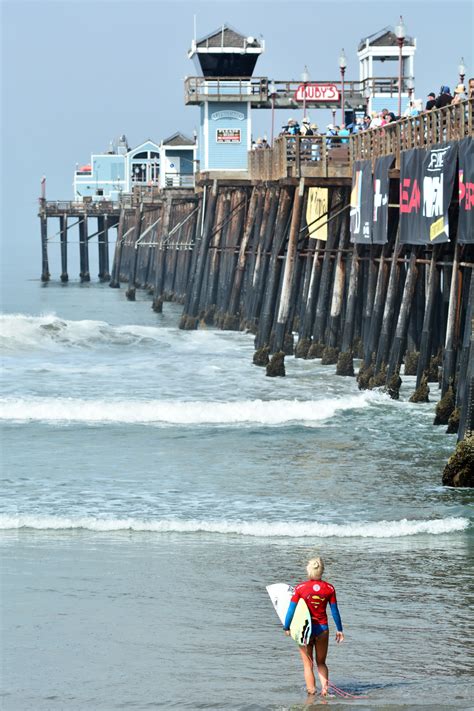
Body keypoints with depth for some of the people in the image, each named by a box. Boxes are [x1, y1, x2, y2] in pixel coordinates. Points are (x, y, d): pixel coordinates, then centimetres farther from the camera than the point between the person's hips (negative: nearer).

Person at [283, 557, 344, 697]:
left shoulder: (300, 588, -10)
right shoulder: (329, 589, -5)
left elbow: (291, 610, -6)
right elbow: (335, 611, 2)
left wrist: (286, 627, 8)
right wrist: (339, 630, 13)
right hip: (322, 628, 2)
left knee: (308, 665, 9)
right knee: (321, 663, 17)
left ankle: (311, 692, 6)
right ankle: (325, 686, -6)